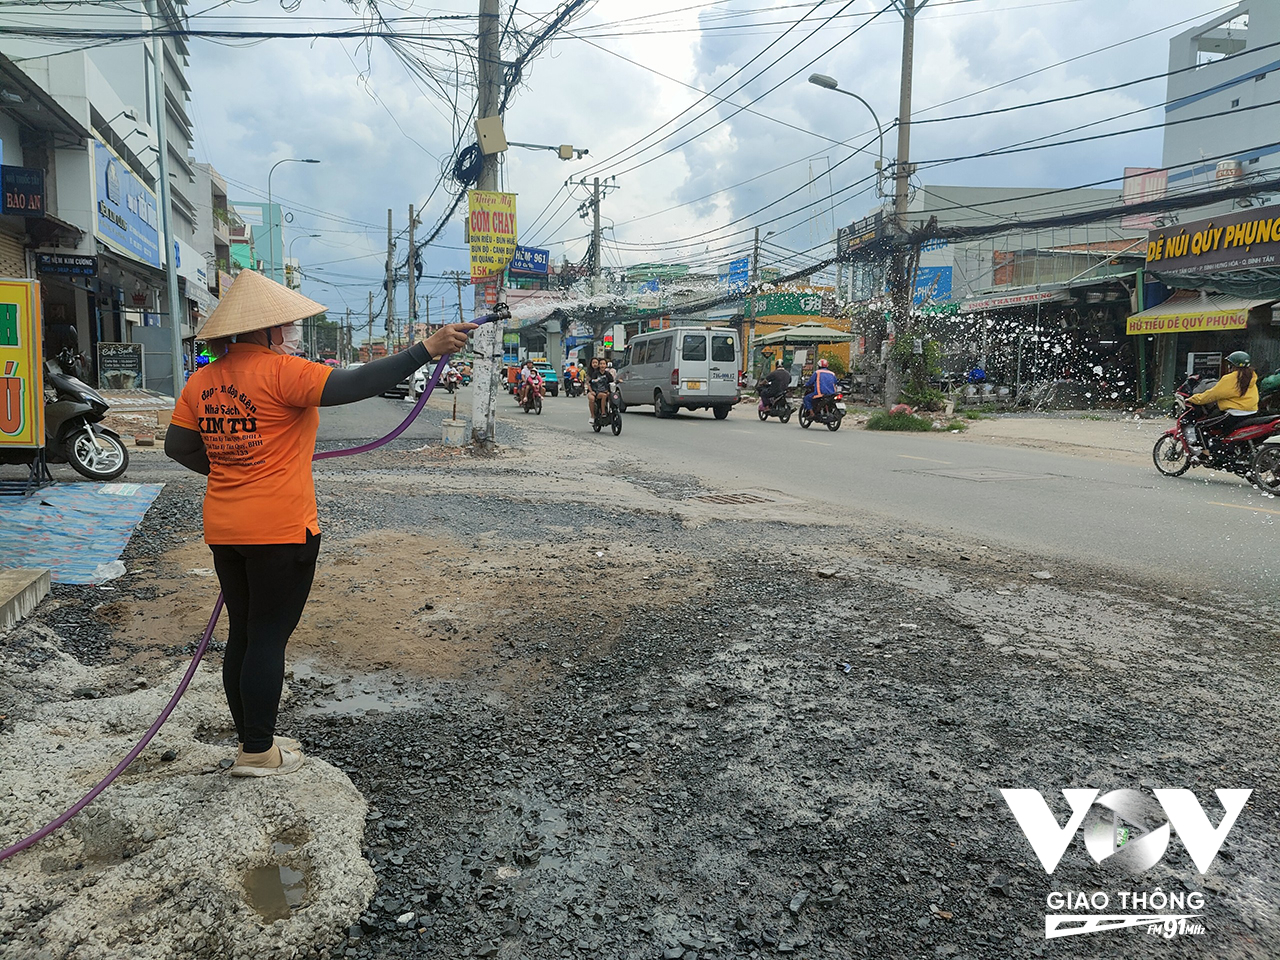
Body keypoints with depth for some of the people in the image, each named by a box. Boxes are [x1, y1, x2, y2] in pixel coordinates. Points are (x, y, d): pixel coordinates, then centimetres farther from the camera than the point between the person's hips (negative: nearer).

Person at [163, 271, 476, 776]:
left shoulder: (202, 380, 9)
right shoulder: (278, 371, -14)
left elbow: (177, 445, 13)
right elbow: (351, 385, -24)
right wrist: (427, 350, -25)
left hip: (224, 530, 8)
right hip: (280, 530, -7)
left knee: (242, 634, 16)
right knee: (269, 638, 3)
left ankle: (251, 738, 29)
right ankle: (257, 752, 13)